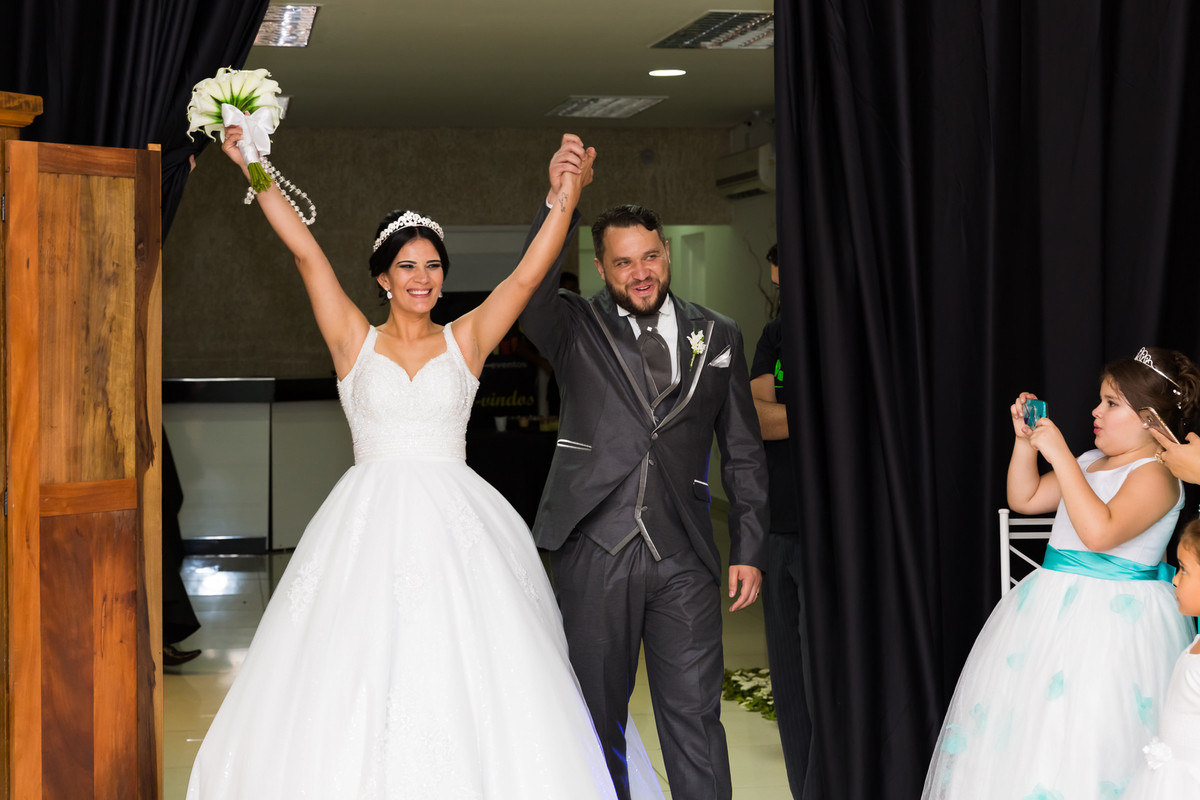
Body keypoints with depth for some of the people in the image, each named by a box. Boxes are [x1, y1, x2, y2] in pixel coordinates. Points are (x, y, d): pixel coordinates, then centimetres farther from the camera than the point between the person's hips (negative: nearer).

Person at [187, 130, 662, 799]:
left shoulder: (466, 340, 9)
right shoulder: (355, 341, 7)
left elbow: (529, 273, -1)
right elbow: (306, 251, 1)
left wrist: (567, 197, -12)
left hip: (456, 528, 0)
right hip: (370, 524, 0)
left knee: (464, 680, -7)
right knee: (354, 682, -4)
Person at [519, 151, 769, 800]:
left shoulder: (718, 337, 10)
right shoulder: (577, 328, 4)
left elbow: (743, 453, 13)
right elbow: (531, 293, -19)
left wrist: (748, 550, 7)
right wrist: (556, 202, -33)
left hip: (683, 558, 1)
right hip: (592, 552, -1)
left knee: (694, 718, 0)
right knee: (596, 714, 9)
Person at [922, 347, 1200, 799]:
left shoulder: (1155, 475, -14)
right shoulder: (1088, 464, 13)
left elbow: (1100, 531, -28)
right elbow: (1024, 499, 19)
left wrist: (1060, 455, -24)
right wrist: (1025, 439, 6)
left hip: (1115, 620, -9)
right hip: (1054, 608, 9)